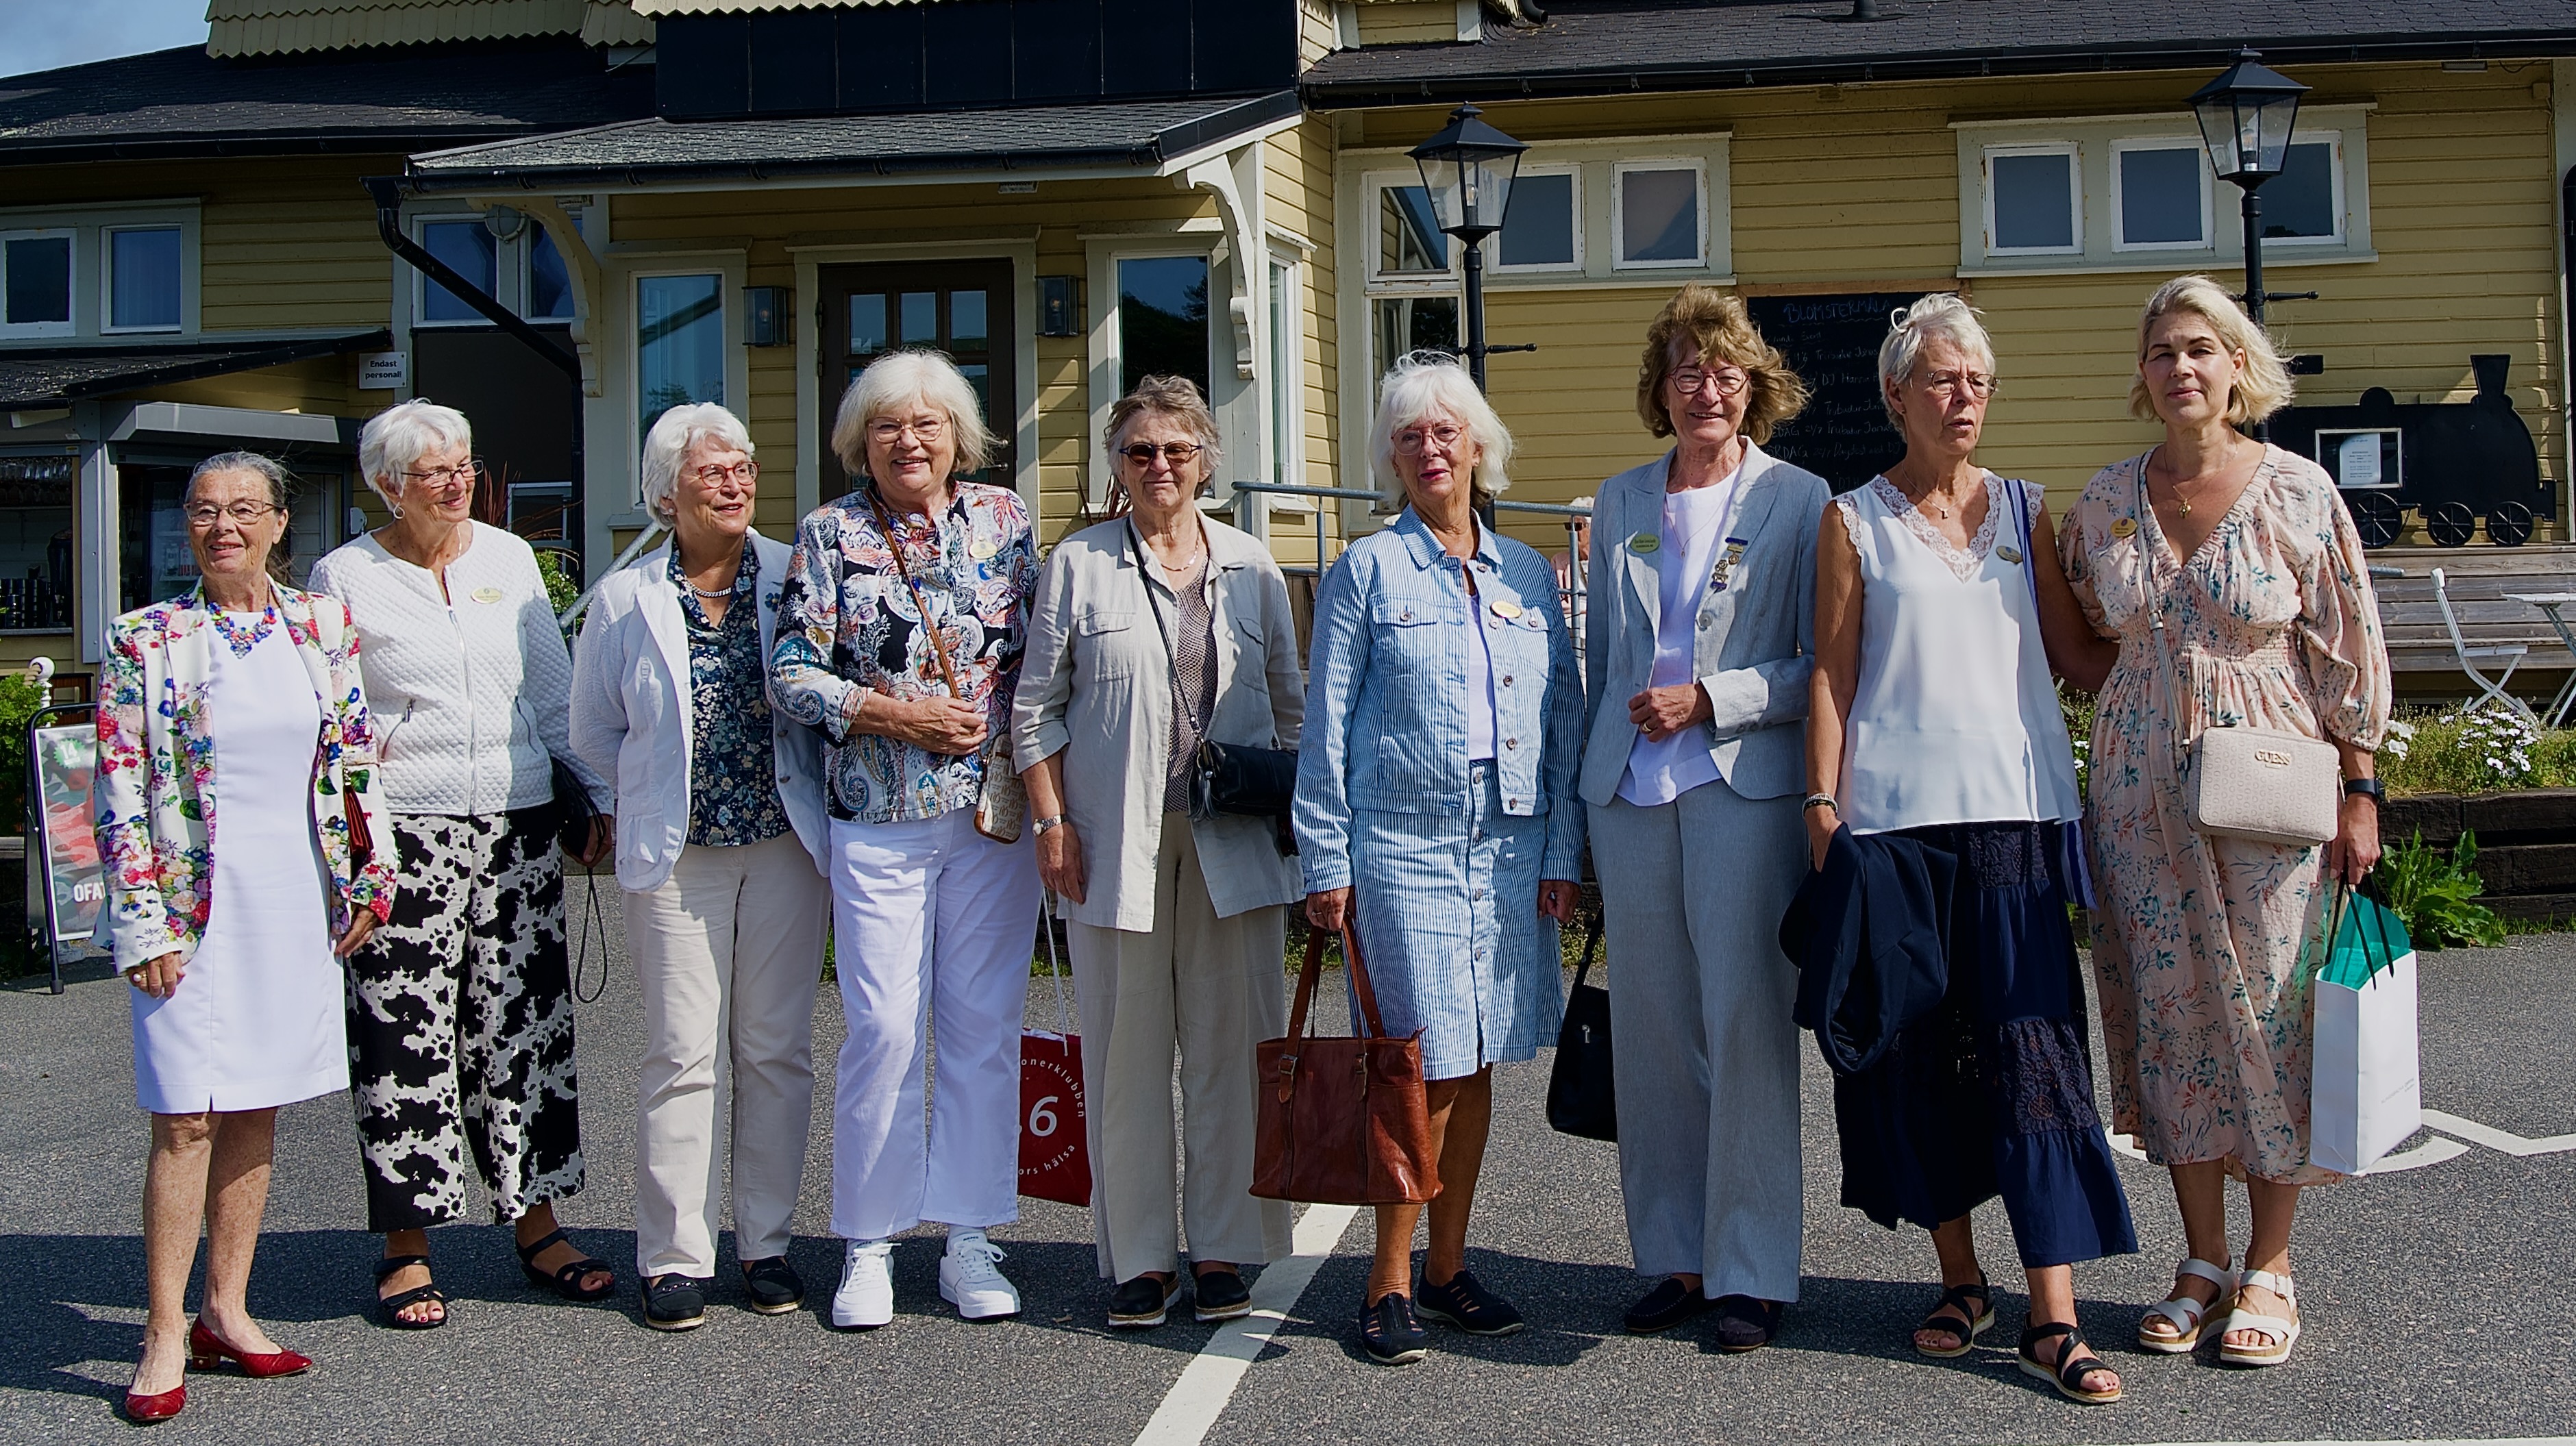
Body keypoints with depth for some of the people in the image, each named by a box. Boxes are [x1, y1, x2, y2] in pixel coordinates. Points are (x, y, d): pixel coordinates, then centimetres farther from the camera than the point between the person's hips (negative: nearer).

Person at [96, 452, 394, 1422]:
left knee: (257, 1110, 9)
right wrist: (142, 922, -10)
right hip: (196, 904, -3)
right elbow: (120, 793, -5)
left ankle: (226, 1312, 19)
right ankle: (165, 1336, 0)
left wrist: (368, 876, 8)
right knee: (187, 1117, -6)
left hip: (296, 903, 4)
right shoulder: (146, 641, -3)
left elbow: (357, 759, 11)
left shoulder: (324, 625, 7)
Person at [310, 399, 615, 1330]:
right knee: (406, 1035, -3)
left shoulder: (509, 559, 11)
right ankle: (406, 1248, 6)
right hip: (403, 833, -3)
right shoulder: (345, 578, 3)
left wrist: (601, 795, 12)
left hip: (517, 824, 3)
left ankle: (535, 1224, 16)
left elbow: (555, 691, 17)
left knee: (524, 1025, 6)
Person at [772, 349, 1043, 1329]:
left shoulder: (1003, 519, 7)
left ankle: (970, 1241, 13)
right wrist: (895, 713, -12)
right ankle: (868, 1245, 10)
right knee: (884, 1027, -3)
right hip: (877, 819, -2)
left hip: (993, 812, 2)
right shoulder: (829, 535, 3)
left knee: (986, 1023, 4)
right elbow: (791, 674, -1)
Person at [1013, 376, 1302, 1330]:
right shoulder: (1078, 565, 6)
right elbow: (1037, 706, 6)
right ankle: (1139, 1257, 11)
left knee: (1228, 1046, 3)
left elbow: (1289, 704, 15)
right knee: (1127, 1051, 2)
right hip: (1116, 842, -1)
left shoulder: (1251, 569, 11)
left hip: (1233, 846, 1)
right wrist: (1053, 822, -2)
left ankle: (1222, 1251, 12)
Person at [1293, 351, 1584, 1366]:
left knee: (1476, 1065, 9)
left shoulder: (1526, 573, 12)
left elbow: (1563, 716, 13)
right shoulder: (1367, 571, 2)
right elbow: (1327, 725, 0)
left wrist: (1561, 852, 6)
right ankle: (1390, 1283, 5)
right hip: (1405, 849, -4)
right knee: (1427, 1066, -6)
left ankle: (1447, 1267, 21)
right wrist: (1326, 863, -5)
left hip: (1510, 850, 4)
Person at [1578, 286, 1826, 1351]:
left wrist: (1709, 699, -12)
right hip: (1630, 789, 4)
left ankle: (1750, 1274, 3)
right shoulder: (1620, 501, 15)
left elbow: (1825, 663, -2)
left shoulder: (1798, 500, 2)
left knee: (1744, 1022, -5)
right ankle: (1674, 1259, 15)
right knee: (1650, 1027, 6)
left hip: (1746, 784, -4)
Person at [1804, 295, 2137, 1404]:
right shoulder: (1854, 521, 5)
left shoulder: (2024, 510, 12)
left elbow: (2077, 648, 12)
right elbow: (1831, 675, 1)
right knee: (1917, 1052, 5)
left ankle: (2052, 1316, -2)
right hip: (1895, 816, -1)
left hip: (2015, 812, 1)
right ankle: (1961, 1278, 22)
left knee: (2034, 1055, -4)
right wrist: (1823, 809, -5)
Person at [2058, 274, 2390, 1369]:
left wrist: (2360, 795, -5)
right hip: (2144, 793, 3)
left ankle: (2269, 1271, 12)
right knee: (2172, 1011, 5)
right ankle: (2202, 1260, 17)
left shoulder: (2298, 493, -5)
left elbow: (2349, 653, -3)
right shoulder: (2104, 500, 4)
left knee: (2272, 1014, 1)